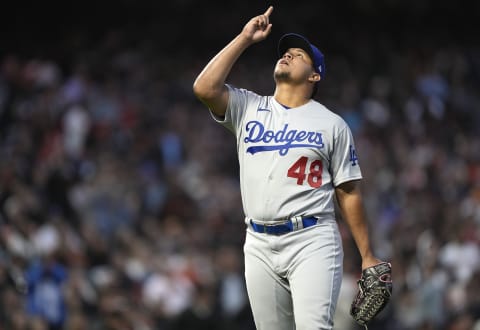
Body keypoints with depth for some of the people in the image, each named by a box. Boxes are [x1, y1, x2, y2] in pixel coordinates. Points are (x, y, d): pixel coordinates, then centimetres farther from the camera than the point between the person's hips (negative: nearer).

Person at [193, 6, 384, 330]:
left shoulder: (332, 124, 6)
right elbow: (204, 88, -6)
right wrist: (244, 39, -1)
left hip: (312, 242, -3)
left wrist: (368, 257, 2)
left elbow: (349, 193, 5)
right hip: (260, 245, 4)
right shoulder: (248, 108, 12)